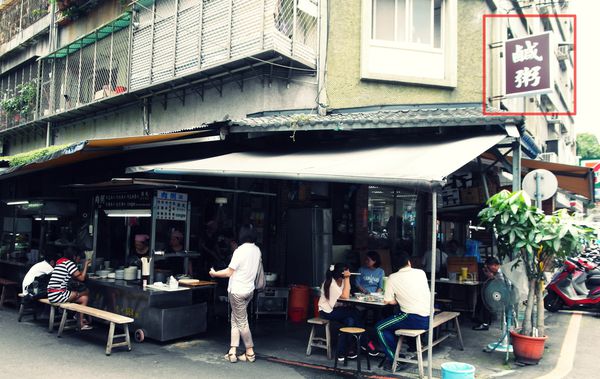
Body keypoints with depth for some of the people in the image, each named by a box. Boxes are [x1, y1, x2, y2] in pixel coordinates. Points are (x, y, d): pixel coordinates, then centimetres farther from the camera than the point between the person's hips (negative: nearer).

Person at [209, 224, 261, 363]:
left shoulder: (240, 251, -19)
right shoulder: (257, 250, 2)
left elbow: (229, 272, -15)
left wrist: (214, 273, 3)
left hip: (237, 291, -7)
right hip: (249, 289, 7)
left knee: (241, 322, 4)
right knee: (235, 320, 13)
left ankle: (250, 352, 14)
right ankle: (232, 352, 12)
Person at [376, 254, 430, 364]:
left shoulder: (392, 278, -3)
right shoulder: (421, 272, 9)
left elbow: (387, 301, -2)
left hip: (414, 320, -6)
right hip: (429, 319, 6)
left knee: (380, 328, 8)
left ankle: (396, 360, 4)